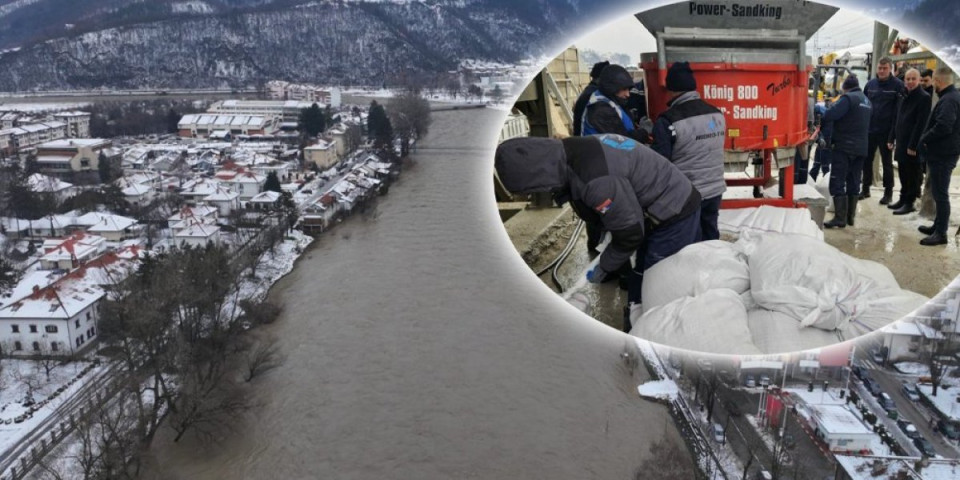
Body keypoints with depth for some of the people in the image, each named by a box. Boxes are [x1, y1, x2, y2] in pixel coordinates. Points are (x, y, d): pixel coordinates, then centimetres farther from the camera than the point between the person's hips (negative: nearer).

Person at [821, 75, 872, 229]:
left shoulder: (848, 98, -11)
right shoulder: (866, 101, 17)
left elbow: (828, 116, -21)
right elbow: (868, 126, 23)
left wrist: (828, 139, -13)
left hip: (844, 147, -8)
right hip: (861, 148, 8)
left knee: (837, 183, -7)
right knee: (853, 183, 13)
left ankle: (840, 218, -10)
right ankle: (850, 216, 17)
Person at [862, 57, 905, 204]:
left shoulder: (897, 85, -7)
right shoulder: (870, 84, 5)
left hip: (886, 131, -4)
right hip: (869, 129, 4)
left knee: (887, 162, 6)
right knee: (866, 160, 10)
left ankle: (888, 192, 14)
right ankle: (865, 189, 22)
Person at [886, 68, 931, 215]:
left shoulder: (924, 98, -11)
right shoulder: (904, 96, 14)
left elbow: (921, 124, -17)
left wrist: (913, 145, -20)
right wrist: (892, 138, 13)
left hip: (913, 145, -8)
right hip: (901, 143, 8)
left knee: (912, 175, 0)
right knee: (903, 174, 14)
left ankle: (909, 203, 5)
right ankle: (903, 199, 23)